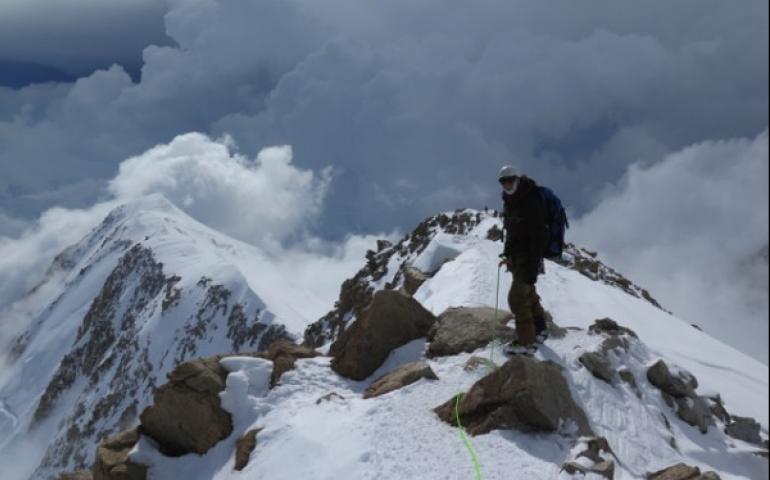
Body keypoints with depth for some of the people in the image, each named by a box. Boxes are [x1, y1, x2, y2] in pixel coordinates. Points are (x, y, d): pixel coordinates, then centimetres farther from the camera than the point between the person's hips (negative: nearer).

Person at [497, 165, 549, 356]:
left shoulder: (532, 203, -21)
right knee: (528, 294, 21)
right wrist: (508, 254, 13)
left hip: (529, 259, -9)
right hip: (517, 256, 9)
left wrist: (532, 266, -28)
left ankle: (526, 342, -7)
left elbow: (538, 237, -25)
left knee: (517, 297, -12)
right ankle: (538, 330, 38)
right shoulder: (510, 201, 8)